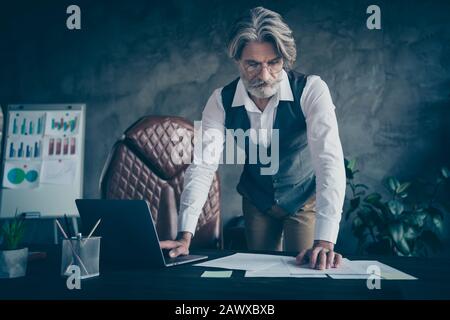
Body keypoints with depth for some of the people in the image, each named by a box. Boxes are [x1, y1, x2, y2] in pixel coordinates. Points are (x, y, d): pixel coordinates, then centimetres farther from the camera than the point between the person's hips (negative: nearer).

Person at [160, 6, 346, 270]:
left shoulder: (311, 90, -27)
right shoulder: (222, 101, -18)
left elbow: (329, 159, -36)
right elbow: (203, 164, -22)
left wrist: (325, 241, -47)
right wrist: (185, 235, -33)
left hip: (306, 200, -2)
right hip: (257, 202, 3)